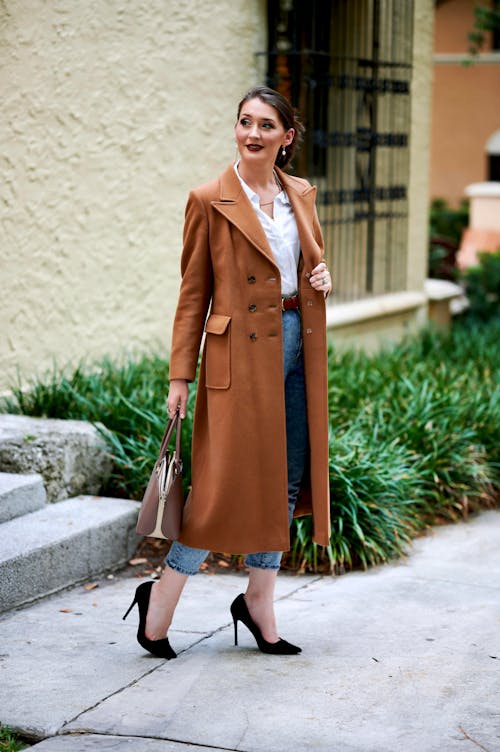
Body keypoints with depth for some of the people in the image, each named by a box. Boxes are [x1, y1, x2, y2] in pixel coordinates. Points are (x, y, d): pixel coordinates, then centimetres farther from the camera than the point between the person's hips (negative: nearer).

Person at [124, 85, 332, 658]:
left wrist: (322, 276, -1)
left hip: (297, 347, 6)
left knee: (287, 479, 9)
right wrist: (180, 375, -8)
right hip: (241, 353, -6)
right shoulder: (210, 201, -5)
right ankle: (161, 599, 9)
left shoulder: (301, 195, 10)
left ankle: (259, 601, 21)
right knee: (228, 479, -6)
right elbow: (193, 293, -4)